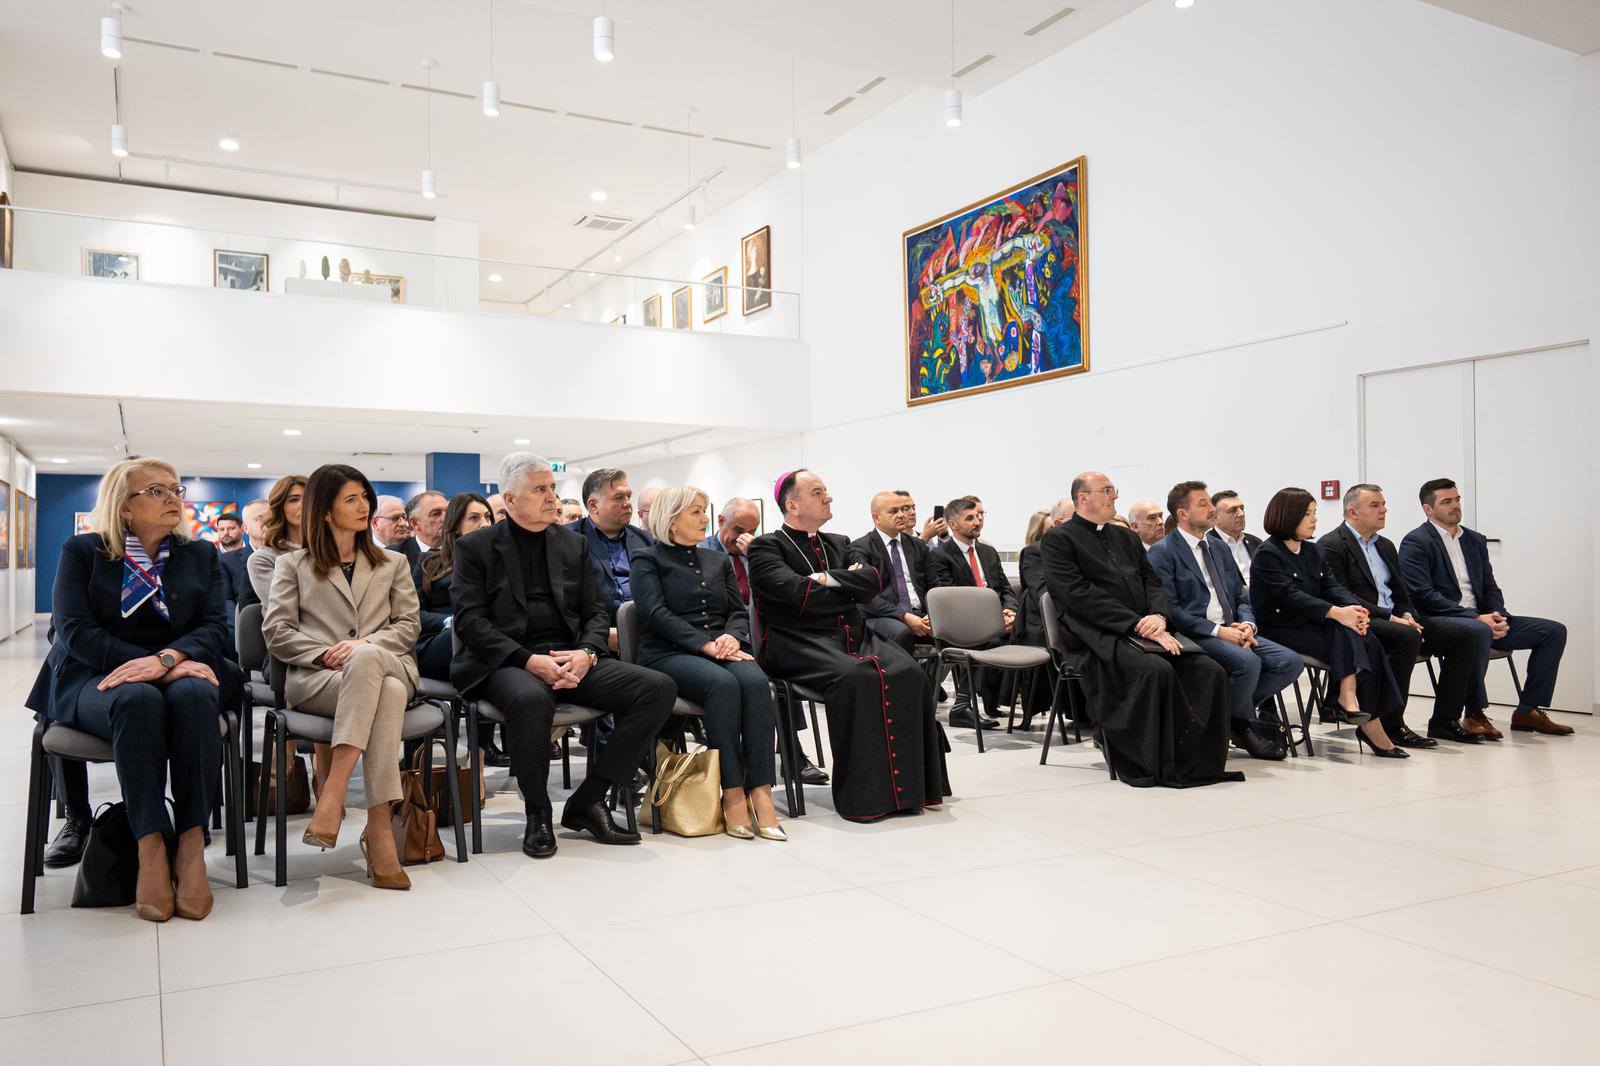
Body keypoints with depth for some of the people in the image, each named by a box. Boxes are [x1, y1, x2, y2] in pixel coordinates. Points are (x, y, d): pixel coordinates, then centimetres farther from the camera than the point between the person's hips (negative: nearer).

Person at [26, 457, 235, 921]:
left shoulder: (201, 555, 13)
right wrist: (146, 664, -19)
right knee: (138, 699, -38)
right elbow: (74, 630, -5)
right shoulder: (82, 551, 8)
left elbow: (214, 626, 1)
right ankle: (151, 849, -37)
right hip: (96, 678, -1)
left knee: (194, 696, -36)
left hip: (181, 673, 2)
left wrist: (166, 658, -21)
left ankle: (192, 845, -36)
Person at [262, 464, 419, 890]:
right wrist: (327, 654, -9)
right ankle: (380, 827, -40)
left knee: (368, 657, -40)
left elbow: (408, 626, 13)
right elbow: (276, 630, 8)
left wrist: (365, 644, -8)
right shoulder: (292, 564, 21)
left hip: (385, 667, 2)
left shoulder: (392, 564, 26)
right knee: (387, 692, -38)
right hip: (315, 678, -2)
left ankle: (334, 789, -43)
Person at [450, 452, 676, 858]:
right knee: (531, 699, -40)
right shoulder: (475, 547, 7)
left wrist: (587, 653, -9)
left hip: (572, 659, 5)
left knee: (659, 687, -18)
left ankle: (587, 801, -8)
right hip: (508, 662, -4)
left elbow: (595, 611, 15)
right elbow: (470, 619, -4)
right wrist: (529, 660, -18)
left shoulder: (574, 544, 19)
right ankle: (537, 812, -13)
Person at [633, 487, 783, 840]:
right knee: (723, 684, -35)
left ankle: (760, 792, -33)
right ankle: (732, 794, -31)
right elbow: (657, 614, -7)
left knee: (756, 681, -30)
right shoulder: (648, 560, 8)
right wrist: (706, 644, -18)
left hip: (721, 650, 4)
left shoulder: (719, 560, 24)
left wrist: (731, 636, -8)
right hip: (669, 653, -4)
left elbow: (740, 611, 17)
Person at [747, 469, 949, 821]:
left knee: (910, 673, -21)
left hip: (855, 635, 6)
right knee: (854, 677, -35)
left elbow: (872, 582, 8)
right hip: (801, 643, -6)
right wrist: (848, 584, 1)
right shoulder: (766, 547, 4)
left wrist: (827, 579, -4)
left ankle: (908, 784, -16)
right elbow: (795, 593, -13)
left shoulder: (838, 544, 24)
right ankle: (864, 795, -26)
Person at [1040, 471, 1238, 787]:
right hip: (1099, 637, -7)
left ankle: (1203, 760, -8)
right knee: (1156, 669, -34)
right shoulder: (1057, 540, 2)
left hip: (1147, 630, 7)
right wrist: (1137, 624, -17)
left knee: (1210, 671, -16)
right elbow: (1079, 595, -11)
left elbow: (1152, 583, 17)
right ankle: (1153, 764, -21)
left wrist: (1159, 616, -8)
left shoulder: (1126, 537, 25)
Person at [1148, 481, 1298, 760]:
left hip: (1233, 631, 8)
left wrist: (1247, 624, -2)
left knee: (1290, 662, -11)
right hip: (1195, 636, -8)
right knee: (1248, 661, -31)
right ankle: (1242, 725, -3)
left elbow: (1240, 596, 20)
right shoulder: (1162, 552, -5)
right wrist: (1217, 630, -18)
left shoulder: (1218, 547, 20)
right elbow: (1170, 609, -13)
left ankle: (1228, 710, 1)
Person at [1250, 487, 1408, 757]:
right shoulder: (1267, 555, -7)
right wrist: (1336, 612, -30)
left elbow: (1332, 586, 4)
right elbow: (1290, 595, -20)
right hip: (1282, 631, -7)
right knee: (1344, 634, -27)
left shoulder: (1313, 552, 18)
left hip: (1312, 625, 7)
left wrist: (1355, 608, -18)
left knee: (1368, 641, -19)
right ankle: (1369, 723, -30)